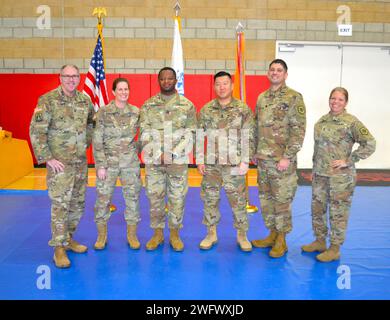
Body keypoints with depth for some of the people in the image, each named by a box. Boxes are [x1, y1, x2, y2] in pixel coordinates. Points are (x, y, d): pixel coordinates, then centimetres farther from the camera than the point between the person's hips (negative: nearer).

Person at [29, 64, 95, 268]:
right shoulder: (48, 100, -11)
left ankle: (68, 239, 30)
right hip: (59, 162, -6)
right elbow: (36, 131, -13)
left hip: (81, 162, 6)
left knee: (78, 203, 13)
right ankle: (59, 248, 8)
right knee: (60, 204, -4)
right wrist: (47, 158, -15)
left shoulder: (85, 100, 5)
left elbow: (92, 122, 22)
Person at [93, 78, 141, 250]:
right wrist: (100, 165, -10)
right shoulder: (103, 112, -4)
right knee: (103, 197, 3)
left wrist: (136, 150, 7)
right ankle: (102, 235, 21)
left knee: (132, 196, 5)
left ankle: (132, 234, 20)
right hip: (108, 161, -2)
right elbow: (97, 140, -6)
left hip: (131, 162, 2)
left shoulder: (136, 112, 3)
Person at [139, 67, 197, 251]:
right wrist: (159, 155, -12)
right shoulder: (148, 105, 5)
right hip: (153, 160, 1)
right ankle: (157, 233, 23)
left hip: (179, 160, -1)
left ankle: (175, 234, 21)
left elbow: (190, 134, -2)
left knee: (177, 198, 5)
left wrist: (173, 154, -13)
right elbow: (145, 134, 0)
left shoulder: (187, 105, 3)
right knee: (155, 197, 7)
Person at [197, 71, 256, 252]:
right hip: (211, 164, 2)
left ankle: (242, 235, 21)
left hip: (234, 164, -2)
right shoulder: (206, 110, 5)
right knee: (209, 199, 8)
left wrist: (245, 161, -10)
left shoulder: (243, 109, -2)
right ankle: (211, 234, 25)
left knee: (238, 200, 4)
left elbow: (249, 137, -4)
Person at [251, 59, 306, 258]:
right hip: (262, 159, 7)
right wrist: (255, 152, 13)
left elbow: (298, 130, -13)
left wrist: (287, 157, -17)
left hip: (282, 159, -6)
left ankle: (281, 240, 16)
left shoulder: (294, 98, -7)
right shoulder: (261, 98, 13)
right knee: (265, 198, 13)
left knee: (282, 200, 2)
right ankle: (272, 234, 29)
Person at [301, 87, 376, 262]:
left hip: (340, 177, -6)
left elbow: (369, 144, -16)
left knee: (338, 212, 5)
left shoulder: (351, 122, -11)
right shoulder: (322, 120, 8)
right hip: (319, 174, 7)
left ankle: (334, 249, 18)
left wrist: (348, 161, -17)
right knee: (317, 208, 15)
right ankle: (320, 241, 33)